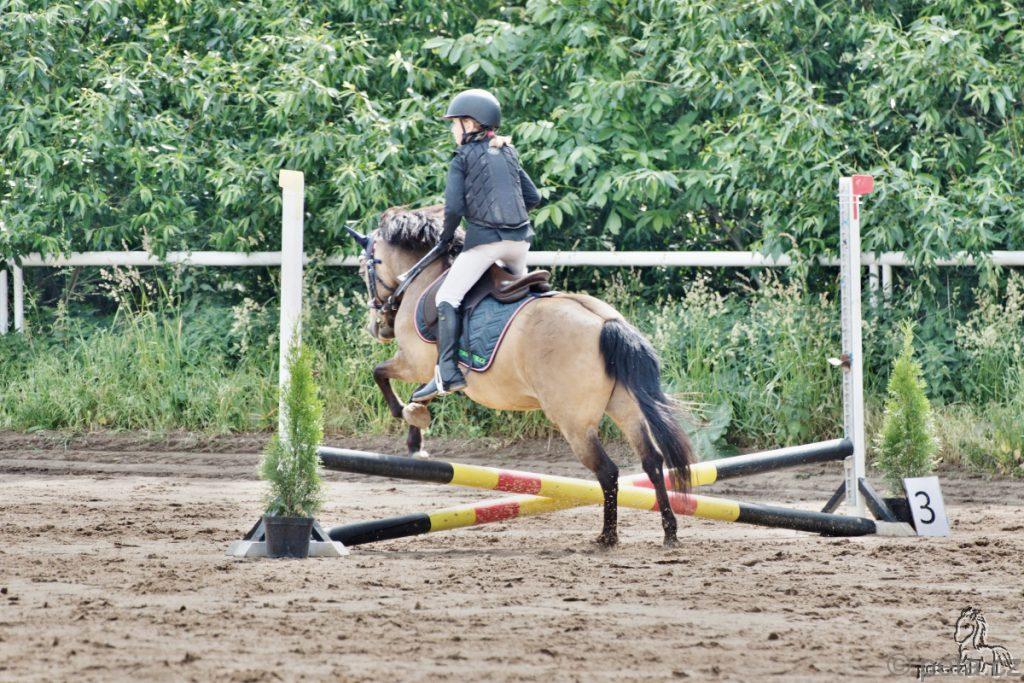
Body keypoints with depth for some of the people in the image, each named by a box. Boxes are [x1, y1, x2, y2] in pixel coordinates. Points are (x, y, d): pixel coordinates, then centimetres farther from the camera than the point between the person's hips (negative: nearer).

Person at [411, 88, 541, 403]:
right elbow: (533, 197, 20)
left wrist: (446, 236, 9)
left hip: (485, 238, -6)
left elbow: (453, 207, -7)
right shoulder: (508, 153, 17)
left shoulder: (463, 158, -1)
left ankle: (448, 373, -20)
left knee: (448, 296, -6)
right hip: (520, 238, 6)